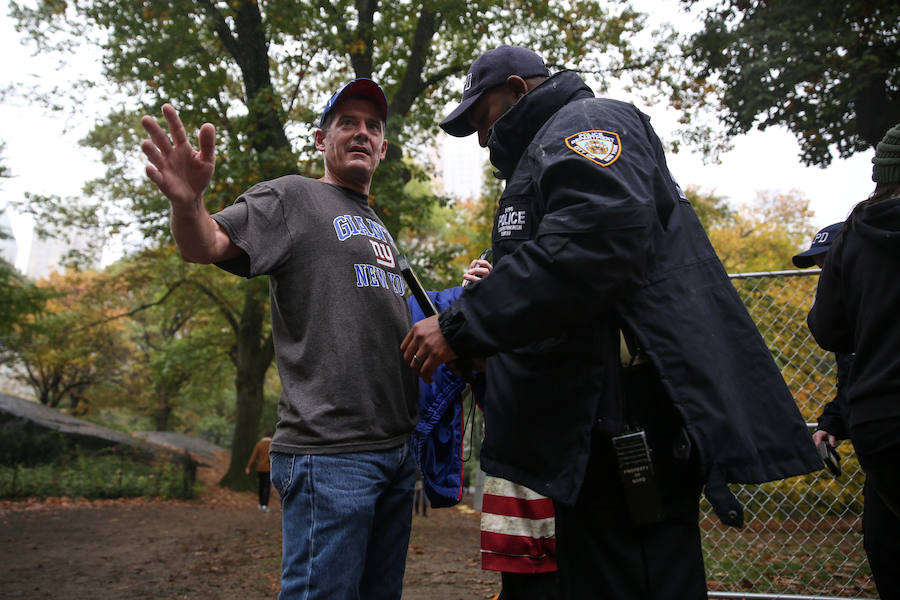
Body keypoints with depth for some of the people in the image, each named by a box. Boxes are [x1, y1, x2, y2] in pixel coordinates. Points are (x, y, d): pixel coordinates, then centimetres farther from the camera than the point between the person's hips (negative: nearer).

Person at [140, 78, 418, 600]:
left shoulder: (379, 229, 23)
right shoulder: (292, 197, 1)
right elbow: (205, 246, -12)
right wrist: (188, 201, -33)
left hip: (397, 449, 8)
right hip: (329, 449, -8)